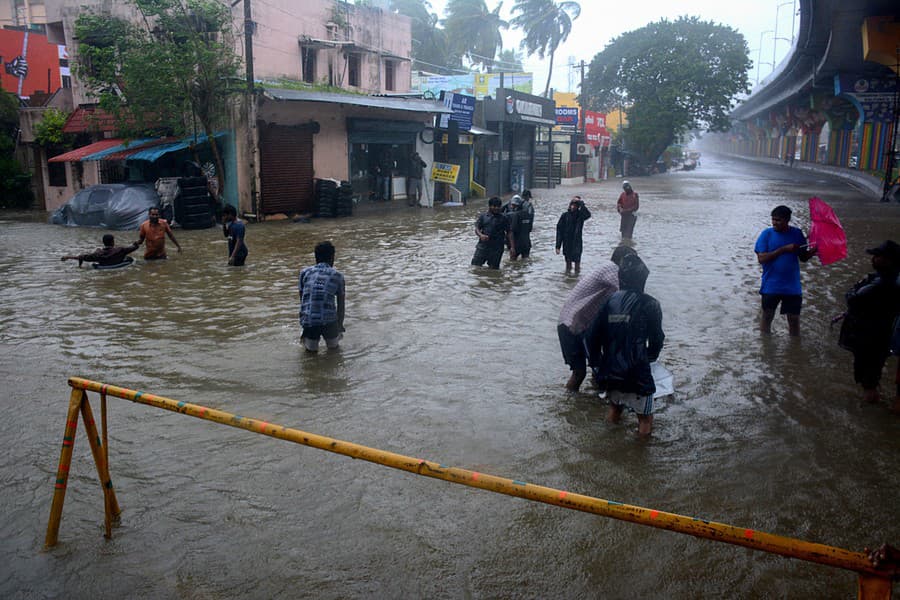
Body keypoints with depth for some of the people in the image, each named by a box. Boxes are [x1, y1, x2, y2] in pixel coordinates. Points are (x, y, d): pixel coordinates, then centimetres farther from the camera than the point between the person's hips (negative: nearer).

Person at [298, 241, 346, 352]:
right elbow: (340, 305, 16)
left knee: (311, 349, 25)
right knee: (333, 345, 25)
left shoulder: (304, 273, 12)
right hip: (328, 321, -1)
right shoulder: (337, 275, 9)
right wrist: (340, 325, 30)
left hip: (308, 320, 1)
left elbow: (302, 300, 18)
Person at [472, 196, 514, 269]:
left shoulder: (503, 218, 4)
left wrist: (512, 247, -5)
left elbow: (509, 233, 3)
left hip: (497, 248, -1)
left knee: (493, 268, 2)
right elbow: (477, 229, 6)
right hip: (483, 245, 1)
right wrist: (481, 235, -18)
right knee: (475, 265, -3)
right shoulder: (483, 216, 8)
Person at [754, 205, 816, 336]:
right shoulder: (767, 234, -6)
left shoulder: (797, 234, 1)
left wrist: (812, 252, -15)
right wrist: (784, 249, -20)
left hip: (792, 286, 2)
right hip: (771, 286, -2)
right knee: (767, 315, 9)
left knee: (794, 318, 9)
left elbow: (803, 257, 6)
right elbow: (761, 258, -15)